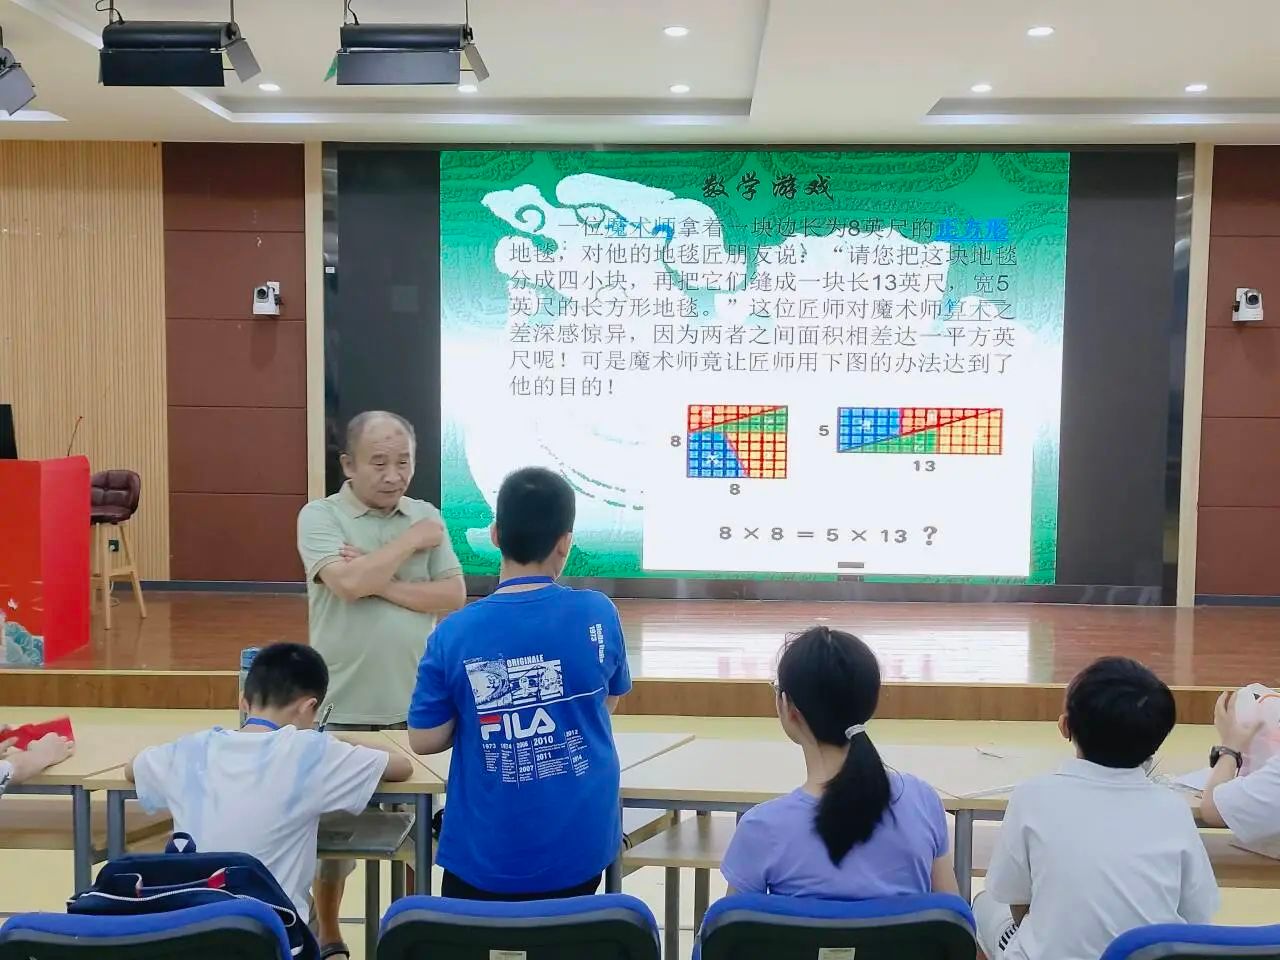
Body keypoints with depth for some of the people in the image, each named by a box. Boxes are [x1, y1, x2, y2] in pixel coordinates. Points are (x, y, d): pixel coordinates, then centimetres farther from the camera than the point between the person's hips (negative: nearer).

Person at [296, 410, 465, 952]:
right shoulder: (319, 517, -6)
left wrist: (382, 584, -16)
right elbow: (348, 583, -23)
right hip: (342, 706, -2)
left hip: (414, 704, 3)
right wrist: (412, 541, -13)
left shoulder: (427, 516, 4)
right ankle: (327, 936, 32)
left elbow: (454, 597, -4)